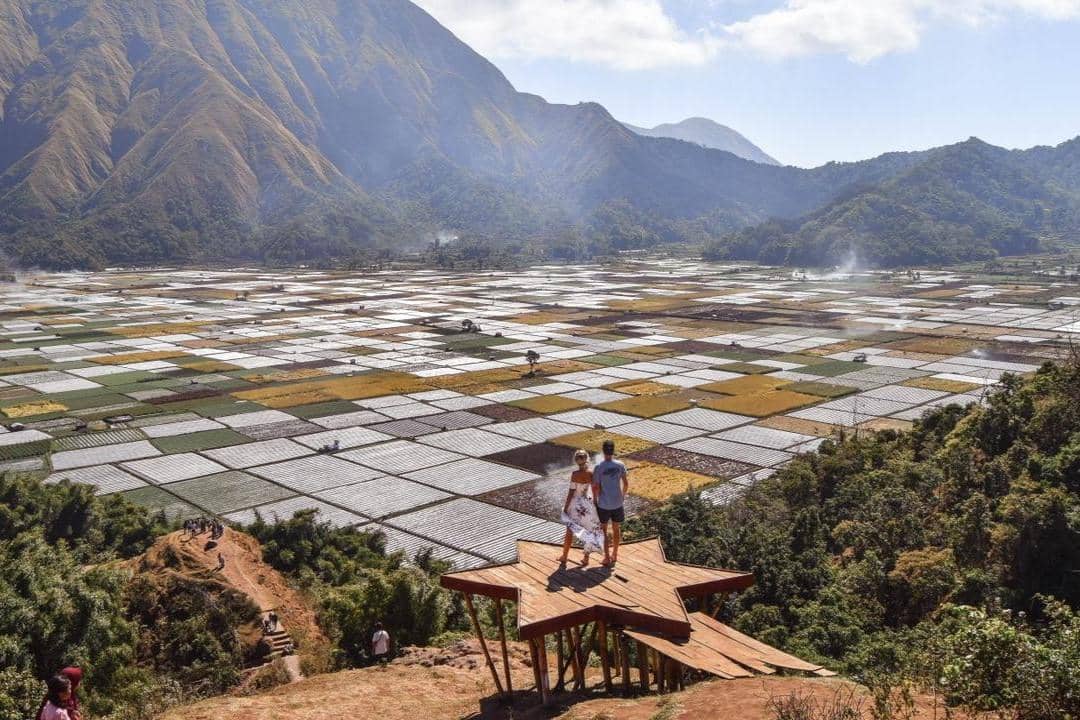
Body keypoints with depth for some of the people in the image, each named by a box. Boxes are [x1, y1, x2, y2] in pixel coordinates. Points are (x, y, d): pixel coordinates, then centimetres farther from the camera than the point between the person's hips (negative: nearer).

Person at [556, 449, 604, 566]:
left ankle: (564, 557, 22)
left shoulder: (575, 474, -18)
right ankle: (586, 558, 20)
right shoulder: (591, 473, -13)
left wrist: (565, 507, -5)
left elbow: (571, 491, -14)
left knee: (570, 530, 14)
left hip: (576, 504, -1)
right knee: (589, 530, 16)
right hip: (588, 503, 1)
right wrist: (596, 504, 9)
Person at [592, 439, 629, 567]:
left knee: (603, 530, 12)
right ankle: (614, 555, 30)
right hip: (617, 503, 3)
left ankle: (607, 557, 14)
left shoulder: (598, 467, -16)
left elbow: (595, 487, -12)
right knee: (616, 528, 18)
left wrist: (595, 500, 5)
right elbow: (626, 483, 1)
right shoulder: (620, 465, -7)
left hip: (603, 504, -3)